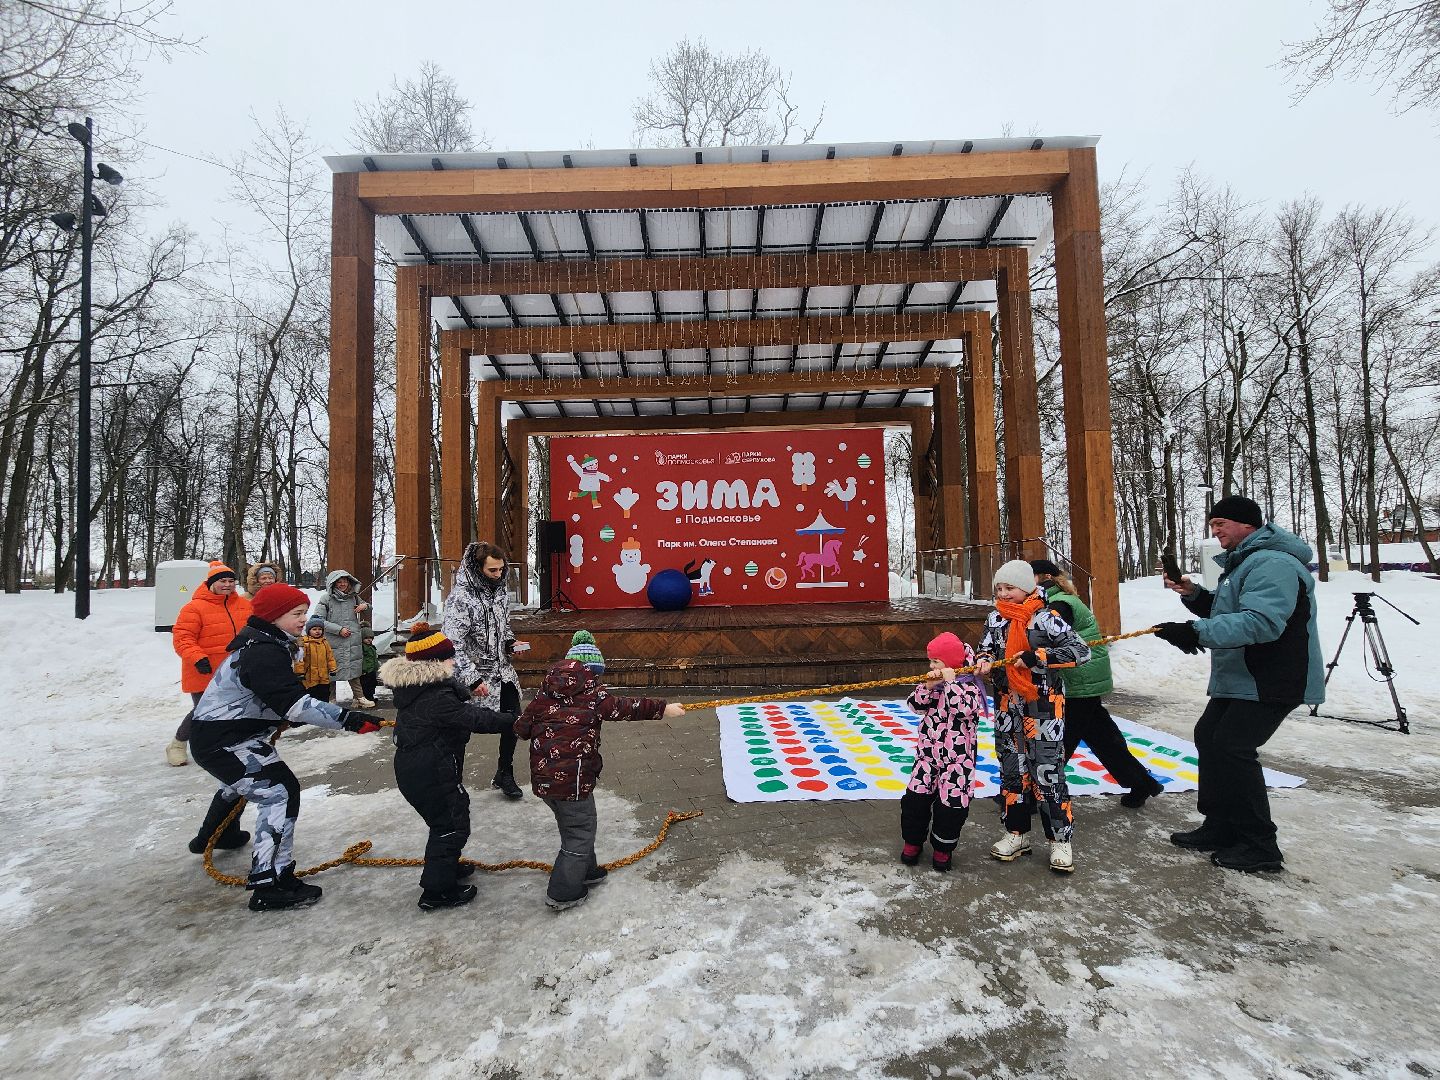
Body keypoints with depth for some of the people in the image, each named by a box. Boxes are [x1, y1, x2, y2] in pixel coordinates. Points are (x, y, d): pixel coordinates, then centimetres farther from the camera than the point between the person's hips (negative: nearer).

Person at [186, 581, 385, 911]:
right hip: (222, 741, -11)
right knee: (280, 791, -18)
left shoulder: (268, 643, 6)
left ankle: (210, 836, 64)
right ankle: (269, 886, -17)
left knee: (243, 780, 36)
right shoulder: (263, 653, -28)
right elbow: (295, 703, -36)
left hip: (224, 733, 11)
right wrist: (347, 718, -39)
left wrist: (283, 718, 16)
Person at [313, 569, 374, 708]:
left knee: (354, 671, 9)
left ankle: (359, 698, 16)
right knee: (333, 672, 5)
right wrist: (339, 629, -14)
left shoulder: (353, 597, 11)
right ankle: (331, 699, 19)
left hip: (353, 643, 4)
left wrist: (365, 606, 4)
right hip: (334, 643, -4)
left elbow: (365, 606, 29)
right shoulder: (326, 598, -5)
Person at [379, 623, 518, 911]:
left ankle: (447, 867, 43)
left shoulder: (414, 686, 4)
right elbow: (474, 718, -28)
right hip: (431, 775, -10)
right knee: (452, 825, 4)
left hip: (412, 768, 10)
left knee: (446, 819, 25)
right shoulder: (436, 698, -27)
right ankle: (437, 891, 14)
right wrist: (513, 721, -22)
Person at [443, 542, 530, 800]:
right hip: (474, 674, -7)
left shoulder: (500, 589, 3)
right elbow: (454, 645, -23)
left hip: (502, 670, 7)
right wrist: (473, 679, -24)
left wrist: (511, 642, 0)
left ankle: (504, 774, 31)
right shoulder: (460, 597, -21)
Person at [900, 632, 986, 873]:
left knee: (951, 804, 2)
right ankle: (913, 841, 25)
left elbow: (963, 709, -30)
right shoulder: (936, 683, 7)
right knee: (915, 798, 5)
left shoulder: (969, 686, -11)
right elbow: (916, 705, 0)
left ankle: (942, 849, 24)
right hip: (928, 753, 5)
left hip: (957, 760, -5)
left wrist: (950, 683, -24)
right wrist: (928, 686, -15)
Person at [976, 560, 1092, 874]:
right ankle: (1016, 834, 24)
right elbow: (985, 648, 6)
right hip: (1008, 705, 5)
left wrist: (1037, 656, -24)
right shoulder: (996, 619, 5)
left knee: (1047, 771, -4)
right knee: (1011, 770, 11)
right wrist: (984, 660, -17)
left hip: (1043, 705, -5)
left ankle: (1060, 840, 12)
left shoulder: (1045, 619, -11)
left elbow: (1081, 651, -17)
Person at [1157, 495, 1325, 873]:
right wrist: (1194, 595, 7)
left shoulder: (1273, 564, -20)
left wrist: (1197, 632, -37)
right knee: (1209, 736, 13)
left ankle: (1260, 846, 2)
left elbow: (1260, 622, -33)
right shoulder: (1244, 562, 16)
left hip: (1271, 683, -11)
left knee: (1231, 748, -12)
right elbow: (1226, 613, 24)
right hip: (1238, 679, 11)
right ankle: (1221, 827, 24)